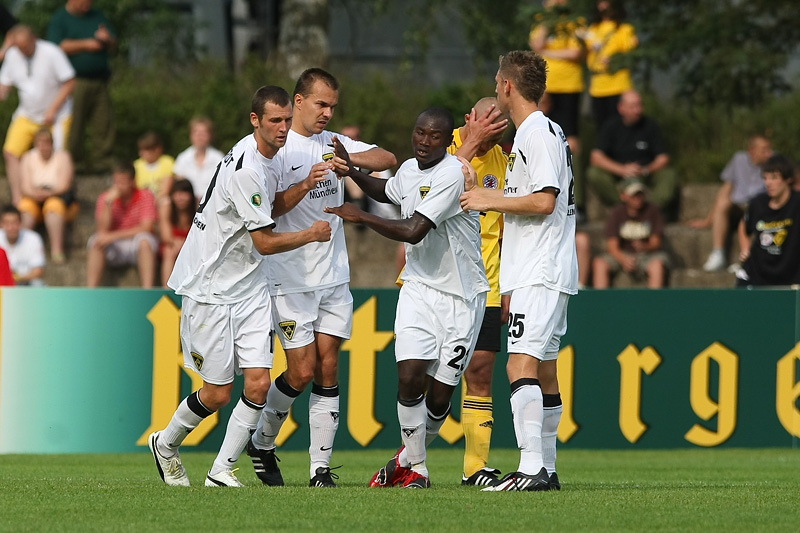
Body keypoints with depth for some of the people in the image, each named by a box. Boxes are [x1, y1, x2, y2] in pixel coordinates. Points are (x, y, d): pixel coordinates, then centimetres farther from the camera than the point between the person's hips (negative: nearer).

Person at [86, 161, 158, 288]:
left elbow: (146, 228, -17)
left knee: (144, 240, -35)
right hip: (115, 249, 2)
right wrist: (108, 203, -21)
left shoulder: (145, 196, -7)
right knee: (96, 243, -27)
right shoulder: (105, 197, 0)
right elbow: (102, 230, -9)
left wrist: (113, 236, -24)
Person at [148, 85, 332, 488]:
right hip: (209, 289, -8)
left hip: (249, 288, 8)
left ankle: (222, 470, 4)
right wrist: (312, 235, -5)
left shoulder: (264, 156, 6)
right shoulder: (246, 169, -23)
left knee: (258, 383, -5)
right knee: (217, 393, 0)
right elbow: (265, 242, -19)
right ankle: (166, 445, 27)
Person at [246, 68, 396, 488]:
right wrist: (305, 184, -27)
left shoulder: (333, 144, 11)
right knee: (302, 371, -7)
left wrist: (350, 160, -15)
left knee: (328, 368, -1)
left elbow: (388, 160, 3)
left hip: (334, 277, 5)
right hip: (291, 280, -5)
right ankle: (262, 444, 16)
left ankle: (321, 467, 0)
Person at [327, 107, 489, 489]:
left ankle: (412, 456, 25)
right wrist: (352, 173, 15)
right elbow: (387, 191, 32)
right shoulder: (410, 170, 5)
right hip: (419, 286, 5)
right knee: (409, 376, -12)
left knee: (439, 393, -2)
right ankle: (415, 467, 4)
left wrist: (360, 217, -14)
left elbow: (413, 231, -25)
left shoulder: (452, 174, -20)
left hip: (461, 294, -5)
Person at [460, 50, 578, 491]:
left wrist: (491, 201, -11)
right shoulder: (538, 133, 19)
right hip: (535, 273, 11)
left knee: (521, 365, -18)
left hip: (540, 273, -11)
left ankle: (532, 468, -26)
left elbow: (545, 201, -20)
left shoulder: (539, 133, -12)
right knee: (543, 371, 13)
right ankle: (546, 468, 17)